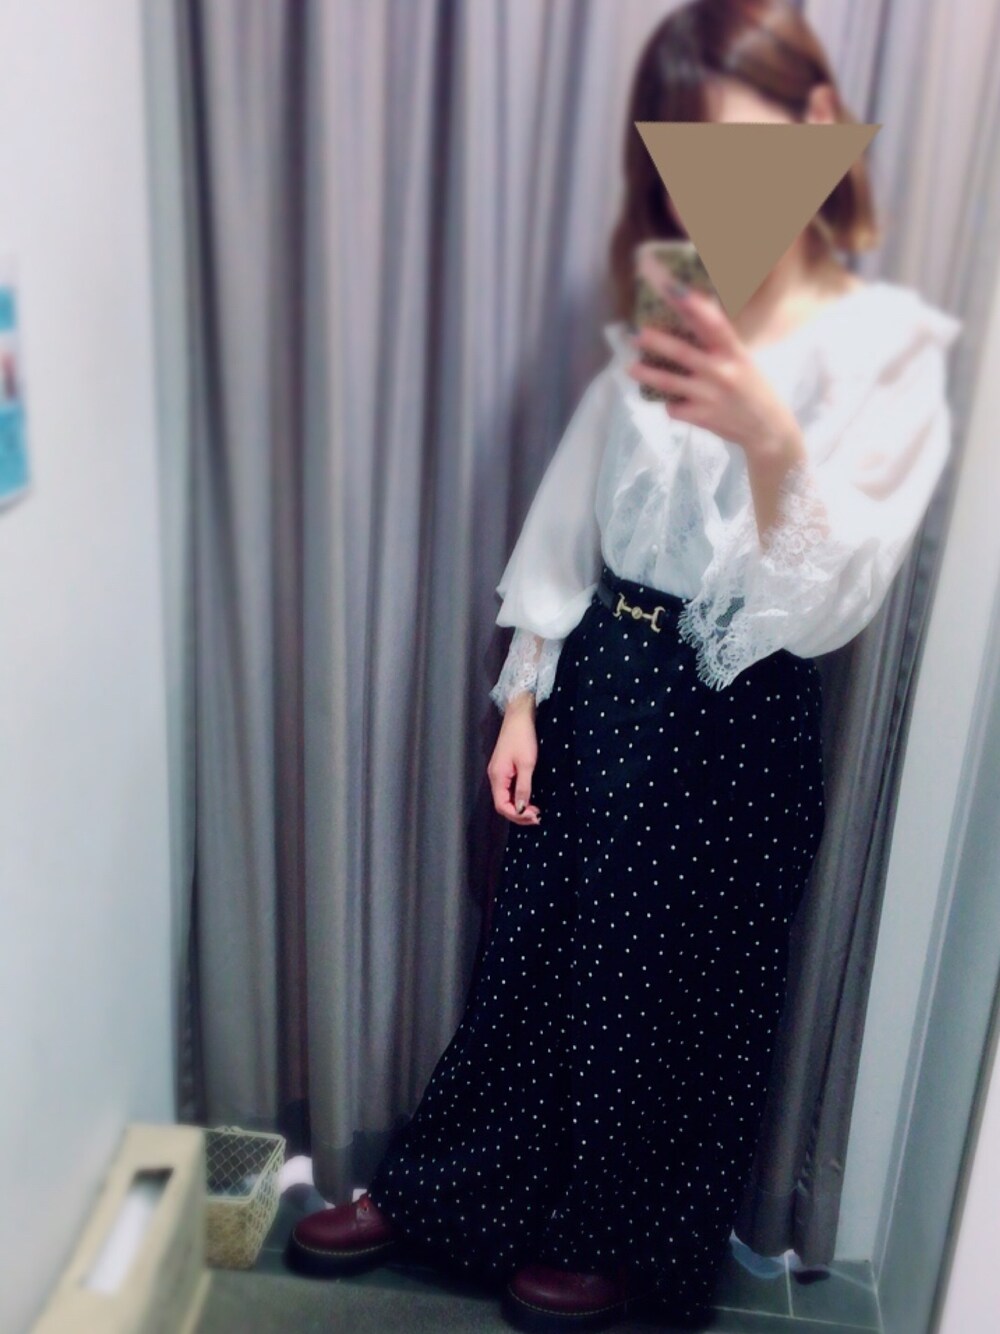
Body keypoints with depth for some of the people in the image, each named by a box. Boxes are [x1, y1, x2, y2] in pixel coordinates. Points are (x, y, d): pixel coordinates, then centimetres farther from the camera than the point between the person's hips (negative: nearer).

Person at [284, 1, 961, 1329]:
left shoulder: (888, 350, -12)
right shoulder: (664, 322, 3)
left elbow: (827, 608, -21)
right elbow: (570, 522, 6)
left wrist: (773, 442, -38)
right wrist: (523, 699, 4)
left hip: (739, 721, -4)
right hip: (599, 682, 4)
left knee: (674, 986, 14)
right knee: (533, 953, 17)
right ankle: (430, 1188, 40)